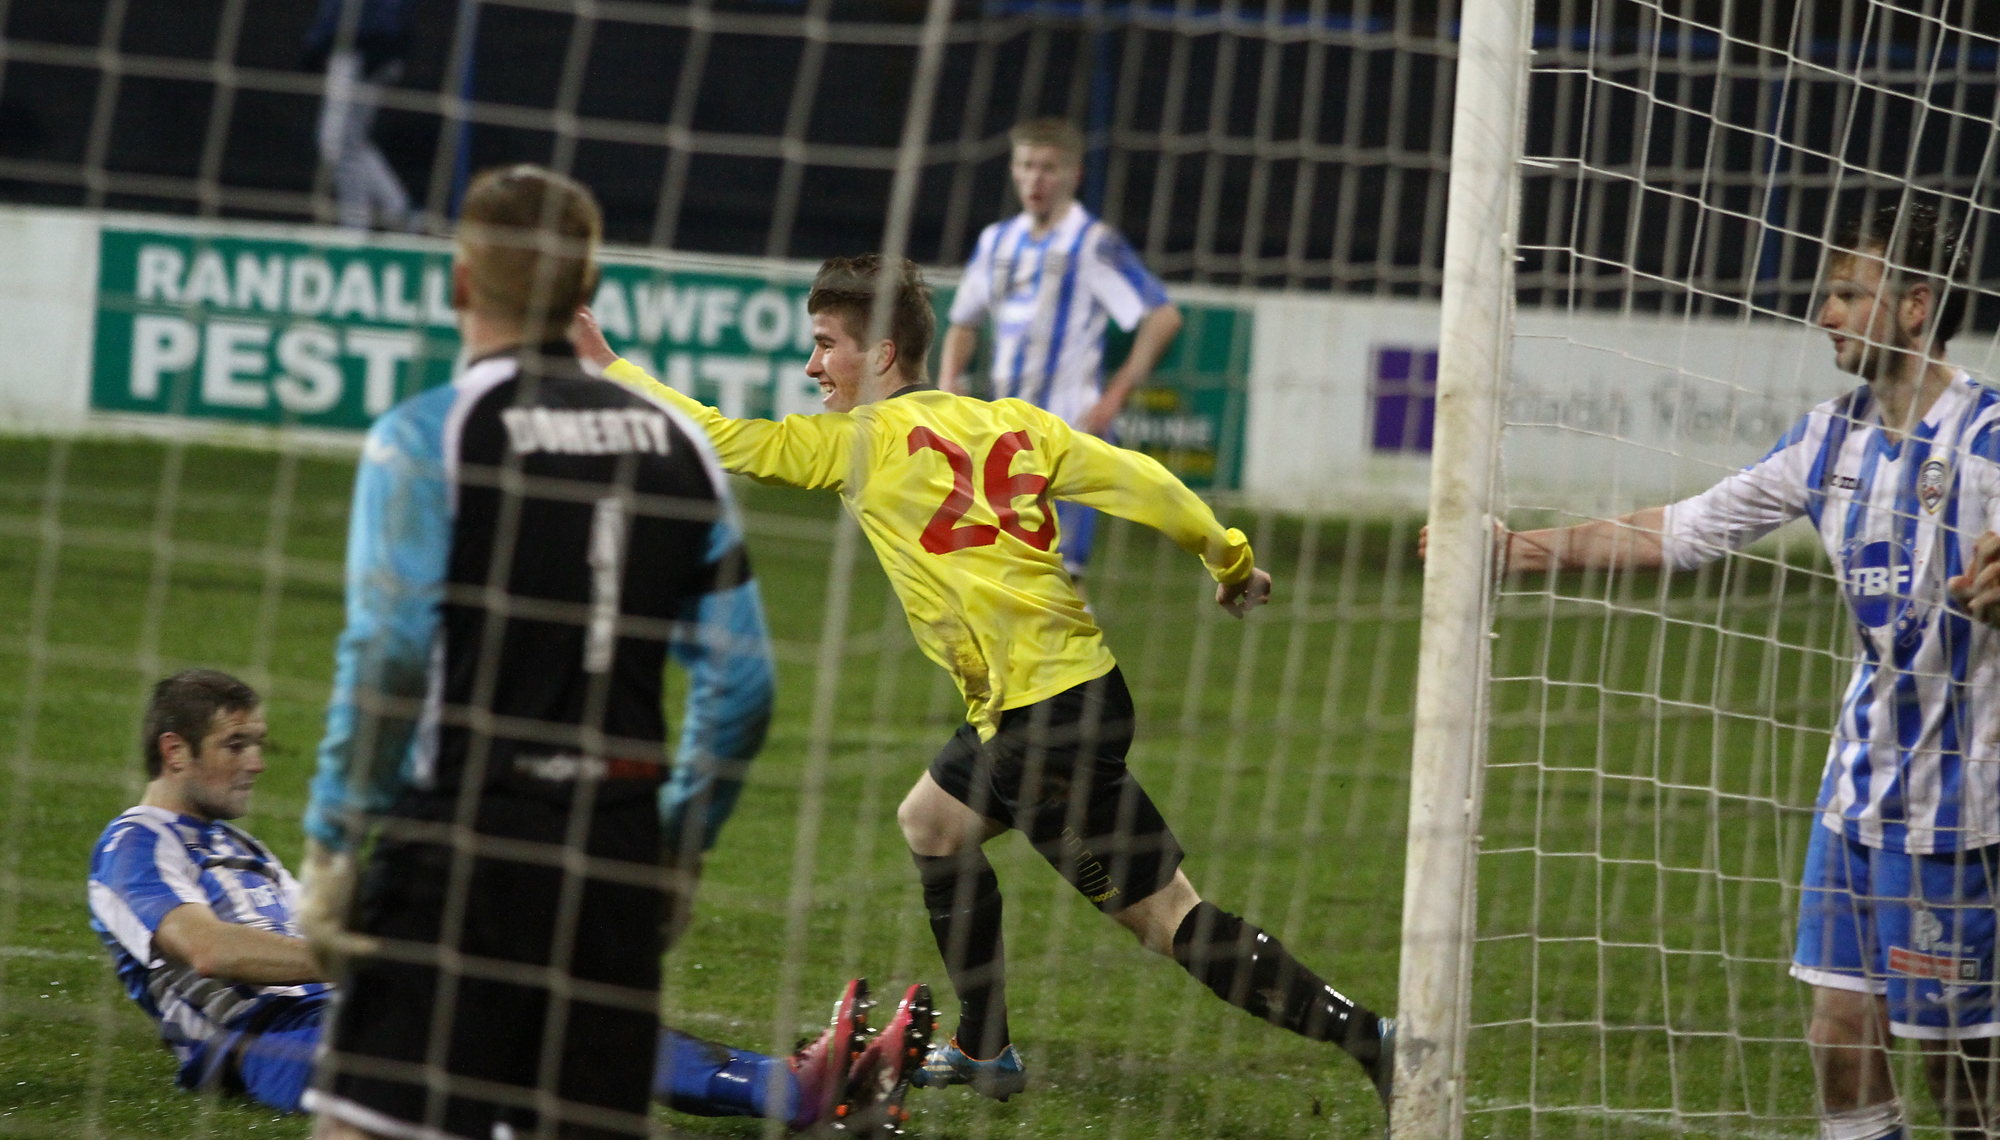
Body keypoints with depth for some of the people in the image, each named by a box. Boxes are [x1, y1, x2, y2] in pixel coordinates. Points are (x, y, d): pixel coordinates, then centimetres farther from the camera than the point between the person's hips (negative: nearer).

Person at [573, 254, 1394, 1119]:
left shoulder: (866, 440, -6)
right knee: (931, 824, 26)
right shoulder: (1009, 420, 10)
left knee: (1170, 921, -6)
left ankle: (1371, 1040, -11)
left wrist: (608, 368, 11)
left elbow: (723, 439, 0)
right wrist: (1232, 561, 18)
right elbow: (1141, 486, 5)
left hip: (1052, 720, -9)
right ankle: (983, 1053, 33)